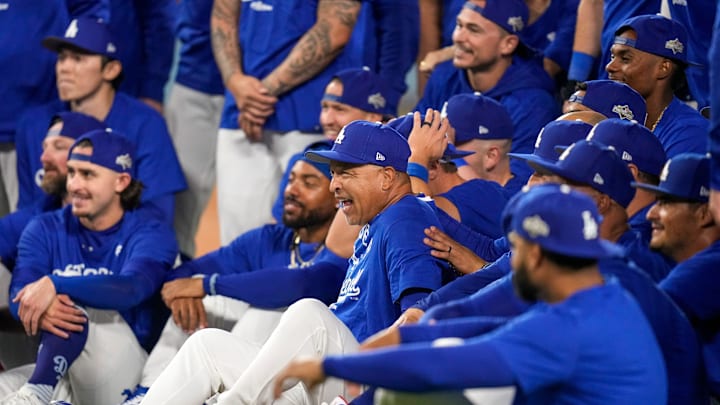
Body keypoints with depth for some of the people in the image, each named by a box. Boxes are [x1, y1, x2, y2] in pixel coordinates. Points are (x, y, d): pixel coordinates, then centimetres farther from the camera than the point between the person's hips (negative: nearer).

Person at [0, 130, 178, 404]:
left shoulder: (151, 235, -2)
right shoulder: (46, 230, 9)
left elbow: (132, 289, -25)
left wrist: (54, 285, -39)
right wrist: (40, 312, -37)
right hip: (55, 369, 5)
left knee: (73, 299, -31)